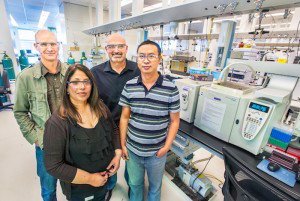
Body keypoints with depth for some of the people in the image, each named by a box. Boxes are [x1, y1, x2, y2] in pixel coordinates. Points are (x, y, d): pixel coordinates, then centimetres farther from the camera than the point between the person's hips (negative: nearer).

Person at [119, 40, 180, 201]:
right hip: (132, 150, 2)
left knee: (155, 186, 25)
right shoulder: (129, 86, -8)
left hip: (157, 152, -1)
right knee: (134, 183, 27)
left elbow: (174, 121, -6)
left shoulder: (171, 89, -14)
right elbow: (124, 117, -2)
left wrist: (167, 146, -10)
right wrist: (122, 144, 0)